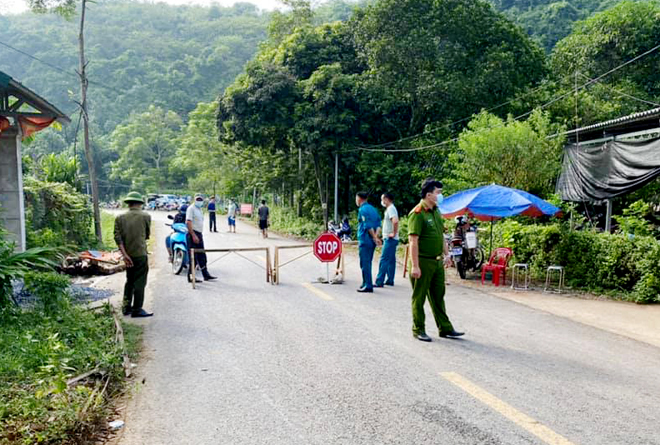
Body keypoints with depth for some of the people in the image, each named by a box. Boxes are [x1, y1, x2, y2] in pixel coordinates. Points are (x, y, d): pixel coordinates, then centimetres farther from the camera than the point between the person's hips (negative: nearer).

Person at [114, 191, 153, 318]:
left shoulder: (120, 218, 2)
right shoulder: (146, 216, -6)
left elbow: (117, 237, -6)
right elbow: (147, 235, 3)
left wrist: (125, 254, -8)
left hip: (128, 255, 5)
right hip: (140, 254, -5)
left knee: (129, 281, 19)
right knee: (140, 282, 3)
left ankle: (126, 307, 24)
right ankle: (137, 310, 6)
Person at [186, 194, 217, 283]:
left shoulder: (199, 209, 18)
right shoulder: (191, 208, -9)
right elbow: (188, 222, -18)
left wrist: (199, 236, 18)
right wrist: (193, 235, -23)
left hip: (199, 234, 9)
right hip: (193, 234, -9)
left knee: (202, 256, 12)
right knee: (193, 257, -5)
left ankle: (205, 275, 18)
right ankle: (191, 277, 1)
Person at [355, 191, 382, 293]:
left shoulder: (362, 209, -10)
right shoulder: (373, 208, 16)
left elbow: (368, 225, -17)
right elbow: (378, 223, 12)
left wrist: (374, 237, -14)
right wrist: (376, 236, 2)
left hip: (365, 240, -9)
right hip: (372, 241, 9)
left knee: (365, 263, -5)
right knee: (367, 263, 16)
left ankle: (368, 285, -5)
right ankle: (366, 283, 23)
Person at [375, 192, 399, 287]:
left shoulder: (391, 209, -15)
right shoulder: (390, 208, 17)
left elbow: (395, 221, -32)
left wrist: (394, 233, -23)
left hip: (390, 239, -10)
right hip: (389, 239, 10)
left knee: (384, 260, -10)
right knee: (391, 260, 12)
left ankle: (379, 282, -9)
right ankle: (390, 280, 18)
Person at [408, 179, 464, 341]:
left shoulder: (436, 211, 11)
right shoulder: (417, 213, -16)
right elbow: (413, 241, -21)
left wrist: (446, 254, 19)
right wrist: (415, 266, -24)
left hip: (437, 261, 8)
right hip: (423, 261, -8)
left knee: (438, 296, 15)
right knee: (419, 297, 5)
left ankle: (445, 328, 23)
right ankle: (418, 330, 16)